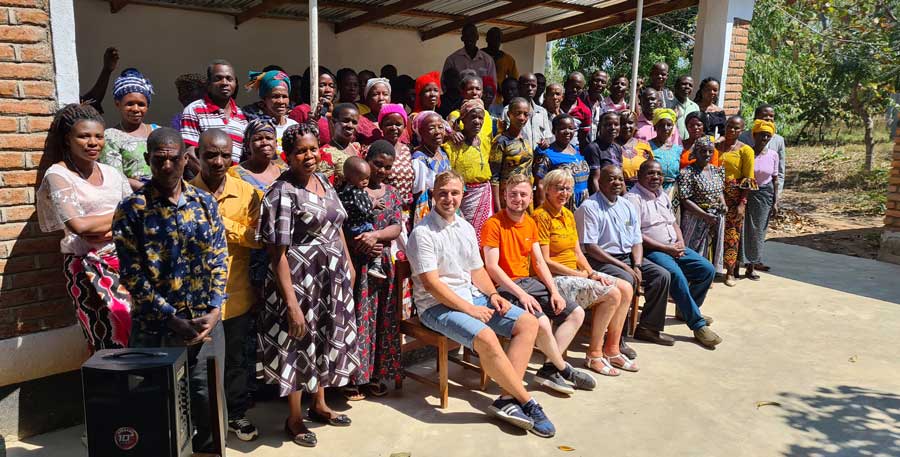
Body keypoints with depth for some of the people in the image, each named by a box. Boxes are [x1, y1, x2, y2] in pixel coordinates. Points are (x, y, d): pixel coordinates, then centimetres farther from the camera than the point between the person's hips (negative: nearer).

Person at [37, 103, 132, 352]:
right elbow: (78, 224, -14)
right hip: (87, 266, -5)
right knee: (116, 336, -9)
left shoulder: (111, 172, 13)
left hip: (122, 257, 5)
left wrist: (110, 229, -9)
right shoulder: (57, 175, -2)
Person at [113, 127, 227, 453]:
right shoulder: (132, 209, -6)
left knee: (209, 401, 10)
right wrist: (174, 319, -13)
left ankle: (208, 448, 32)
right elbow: (132, 274, -9)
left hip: (206, 322, 3)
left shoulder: (205, 203, 4)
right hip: (156, 327, -2)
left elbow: (219, 258, 4)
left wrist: (213, 311, -7)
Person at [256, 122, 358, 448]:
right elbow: (278, 252, -20)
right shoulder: (283, 192, -17)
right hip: (301, 281, -7)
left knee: (326, 341, 19)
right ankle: (294, 418, 26)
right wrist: (291, 302, -24)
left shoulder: (323, 182, 6)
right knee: (299, 345, 7)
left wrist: (348, 265, 15)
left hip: (332, 278, 8)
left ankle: (319, 405, 39)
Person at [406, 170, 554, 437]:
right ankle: (527, 402, -14)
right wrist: (469, 309, -18)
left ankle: (507, 397, -13)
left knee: (528, 323, -6)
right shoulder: (422, 233, -10)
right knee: (486, 337, -32)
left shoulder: (466, 228, 14)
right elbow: (431, 283, -16)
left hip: (472, 297, 8)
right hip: (437, 305, -8)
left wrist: (492, 295, 0)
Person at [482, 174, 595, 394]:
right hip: (505, 287, -9)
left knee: (577, 313, 2)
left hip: (528, 282, 9)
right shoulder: (493, 224, -12)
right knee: (542, 322, -29)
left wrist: (554, 292, -1)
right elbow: (492, 267, -18)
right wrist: (521, 294, -23)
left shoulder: (530, 223, 12)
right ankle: (563, 368, -1)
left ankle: (549, 369, -3)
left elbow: (539, 262, 12)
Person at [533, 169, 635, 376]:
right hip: (555, 277, -9)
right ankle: (594, 354, -6)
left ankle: (611, 349, 8)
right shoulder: (541, 216, -14)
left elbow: (577, 252, 15)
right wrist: (582, 275, -13)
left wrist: (592, 272, -4)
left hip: (575, 273, 9)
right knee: (612, 293, -20)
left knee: (626, 288, -1)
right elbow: (545, 261, -17)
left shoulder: (568, 214, 14)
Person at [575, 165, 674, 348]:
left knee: (662, 275, -5)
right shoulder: (589, 207, -10)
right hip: (599, 260, -8)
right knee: (626, 279, -32)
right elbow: (590, 247, -17)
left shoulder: (628, 206, 13)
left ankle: (648, 327, 9)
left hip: (628, 257, 8)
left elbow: (637, 241, 12)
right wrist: (623, 266, -19)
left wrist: (637, 266, -8)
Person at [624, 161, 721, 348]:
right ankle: (698, 325, -22)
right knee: (676, 274, -32)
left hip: (674, 247, 9)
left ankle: (686, 310, 19)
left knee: (707, 269, -1)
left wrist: (681, 243, 4)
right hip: (651, 251, -9)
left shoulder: (663, 195, 19)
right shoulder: (633, 198, -10)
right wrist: (666, 248, -17)